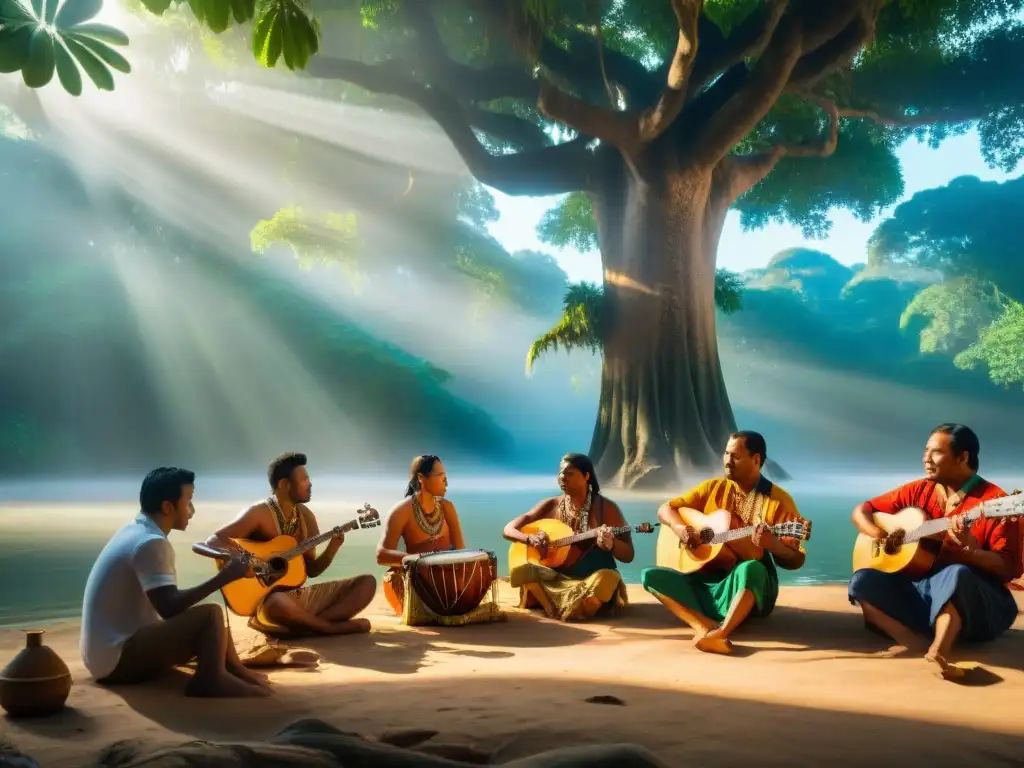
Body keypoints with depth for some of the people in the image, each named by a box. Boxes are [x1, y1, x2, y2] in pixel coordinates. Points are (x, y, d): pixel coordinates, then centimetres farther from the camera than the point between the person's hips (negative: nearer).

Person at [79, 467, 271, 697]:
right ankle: (213, 678, -10)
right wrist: (224, 577, -20)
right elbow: (169, 608, -26)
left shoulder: (136, 531, 10)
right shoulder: (151, 543, -19)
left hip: (111, 649, 10)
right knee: (210, 615, -19)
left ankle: (234, 671, 11)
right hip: (117, 658, -10)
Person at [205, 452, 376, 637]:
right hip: (267, 598, -7)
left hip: (300, 596, 7)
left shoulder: (306, 516, 8)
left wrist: (332, 549, -7)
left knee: (367, 582, -2)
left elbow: (311, 570, 12)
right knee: (278, 603, -44)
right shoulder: (258, 514, -12)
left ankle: (309, 625, -21)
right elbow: (213, 541, -19)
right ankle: (334, 627, -17)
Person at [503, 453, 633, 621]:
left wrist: (611, 544, -26)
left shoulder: (606, 508, -3)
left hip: (593, 577, -2)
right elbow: (508, 530, 5)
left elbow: (628, 556, -3)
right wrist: (531, 539, -17)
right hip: (557, 577, 2)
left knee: (606, 578, -38)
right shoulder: (551, 505, 4)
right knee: (521, 569, -27)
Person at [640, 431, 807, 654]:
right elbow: (665, 509, 12)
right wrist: (678, 527, -11)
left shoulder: (779, 501, -4)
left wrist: (773, 545, -29)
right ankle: (705, 626, -35)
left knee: (750, 568, -38)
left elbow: (796, 560, -7)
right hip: (706, 582, 5)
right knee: (650, 575, -17)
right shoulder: (713, 487, 9)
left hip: (751, 592, -5)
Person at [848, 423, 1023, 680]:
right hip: (920, 591, 6)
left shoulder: (993, 501, -8)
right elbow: (861, 511, 14)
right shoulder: (918, 491, 9)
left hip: (979, 604, -6)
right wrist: (878, 534, -7)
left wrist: (969, 549, -30)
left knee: (955, 573, -38)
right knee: (863, 579, -18)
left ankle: (938, 650, -51)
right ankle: (913, 641, -32)